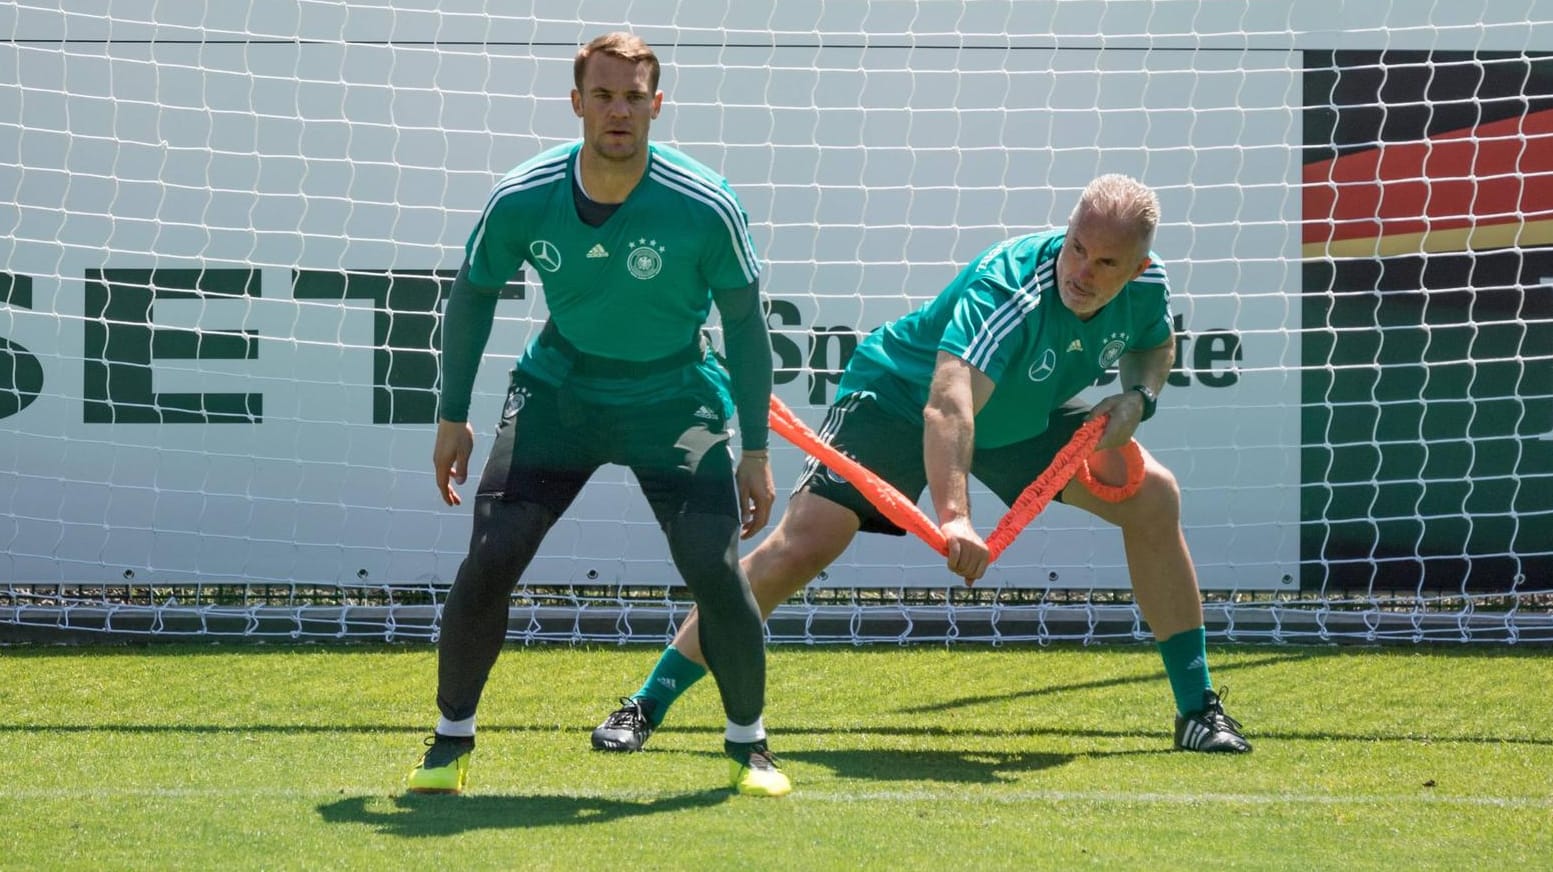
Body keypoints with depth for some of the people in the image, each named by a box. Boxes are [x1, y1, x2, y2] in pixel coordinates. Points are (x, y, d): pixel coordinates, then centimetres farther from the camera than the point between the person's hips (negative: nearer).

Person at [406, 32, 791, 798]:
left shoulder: (706, 207, -20)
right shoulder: (520, 200, -16)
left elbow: (745, 325, -8)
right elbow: (472, 296, 3)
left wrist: (755, 451, -7)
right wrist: (452, 415, 6)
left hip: (674, 400, -1)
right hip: (557, 389, 1)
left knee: (715, 568, -14)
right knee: (488, 559, -11)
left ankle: (748, 746, 9)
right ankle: (450, 743, 9)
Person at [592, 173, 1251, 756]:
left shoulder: (1145, 289, -18)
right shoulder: (1008, 286, -38)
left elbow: (1156, 346, 9)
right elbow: (948, 405, -53)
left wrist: (1137, 397, -14)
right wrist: (952, 515, -68)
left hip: (1028, 418, 6)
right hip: (899, 399, -6)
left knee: (1153, 497, -7)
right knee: (802, 542, -21)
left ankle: (1197, 710, 6)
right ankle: (645, 707, -12)